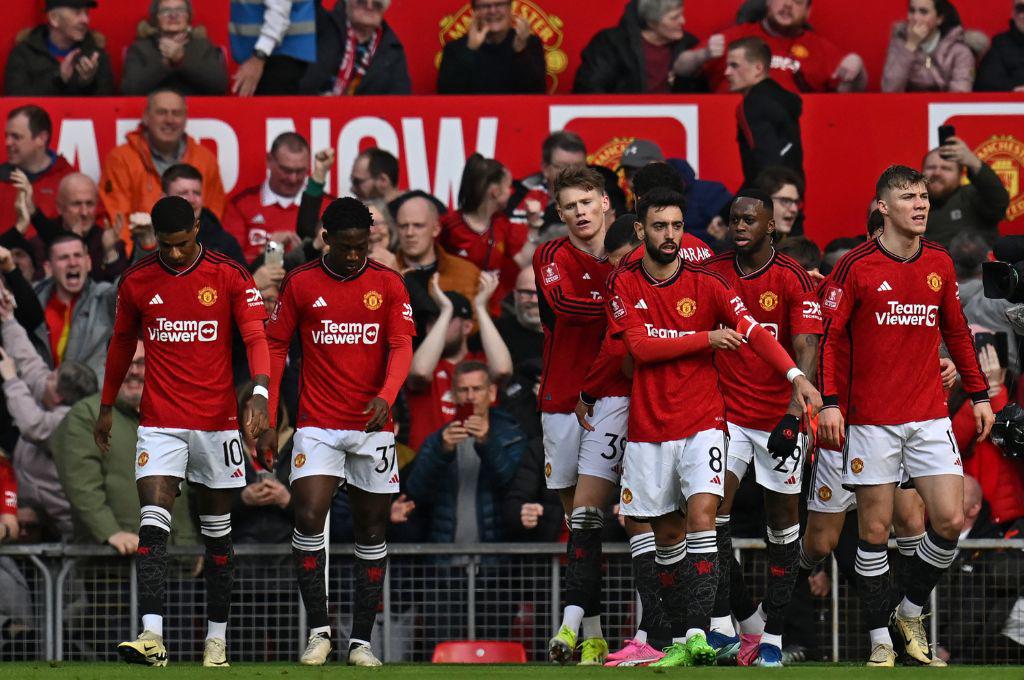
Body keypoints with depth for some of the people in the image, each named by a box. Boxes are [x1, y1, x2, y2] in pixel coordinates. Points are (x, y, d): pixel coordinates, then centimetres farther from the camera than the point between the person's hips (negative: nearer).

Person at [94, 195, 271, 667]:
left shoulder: (229, 275, -4)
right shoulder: (136, 282, 3)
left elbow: (255, 337, -11)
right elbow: (122, 344, 17)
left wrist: (260, 393, -27)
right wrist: (106, 407, 23)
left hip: (217, 421, 0)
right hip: (160, 423, 0)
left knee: (217, 531, 9)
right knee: (153, 523, -15)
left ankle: (217, 636, 20)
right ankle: (152, 636, -23)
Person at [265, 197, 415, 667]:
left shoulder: (387, 284, 2)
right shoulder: (301, 284, 2)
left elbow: (401, 346, -4)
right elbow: (276, 345, 8)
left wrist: (386, 397, -22)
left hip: (373, 425, 1)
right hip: (317, 425, -1)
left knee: (372, 532, 5)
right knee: (308, 518, -17)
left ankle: (361, 640, 12)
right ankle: (318, 631, -8)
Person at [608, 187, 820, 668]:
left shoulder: (704, 284, -3)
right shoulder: (623, 283, 0)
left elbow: (752, 331, -12)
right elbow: (639, 345, -10)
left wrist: (795, 375, -26)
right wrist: (707, 338, -14)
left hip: (702, 424, -2)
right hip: (648, 429, 2)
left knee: (702, 515, -19)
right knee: (667, 536, 8)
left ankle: (698, 634, -24)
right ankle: (680, 640, 17)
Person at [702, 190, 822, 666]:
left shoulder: (793, 280, -9)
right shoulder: (713, 273, 2)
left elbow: (806, 352, -15)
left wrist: (794, 416, -25)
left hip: (779, 418, -2)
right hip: (726, 412, 2)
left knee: (783, 520, 4)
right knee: (712, 509, -12)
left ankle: (772, 637, 11)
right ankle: (721, 627, -10)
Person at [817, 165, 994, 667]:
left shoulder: (940, 264, 7)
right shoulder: (857, 266, -6)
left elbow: (956, 332, 17)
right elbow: (829, 335, -4)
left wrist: (978, 394, 15)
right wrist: (829, 403, -12)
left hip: (930, 417, 3)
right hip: (872, 419, -3)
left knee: (950, 521, -6)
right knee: (875, 530, 0)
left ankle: (911, 613, 16)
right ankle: (880, 642, 9)